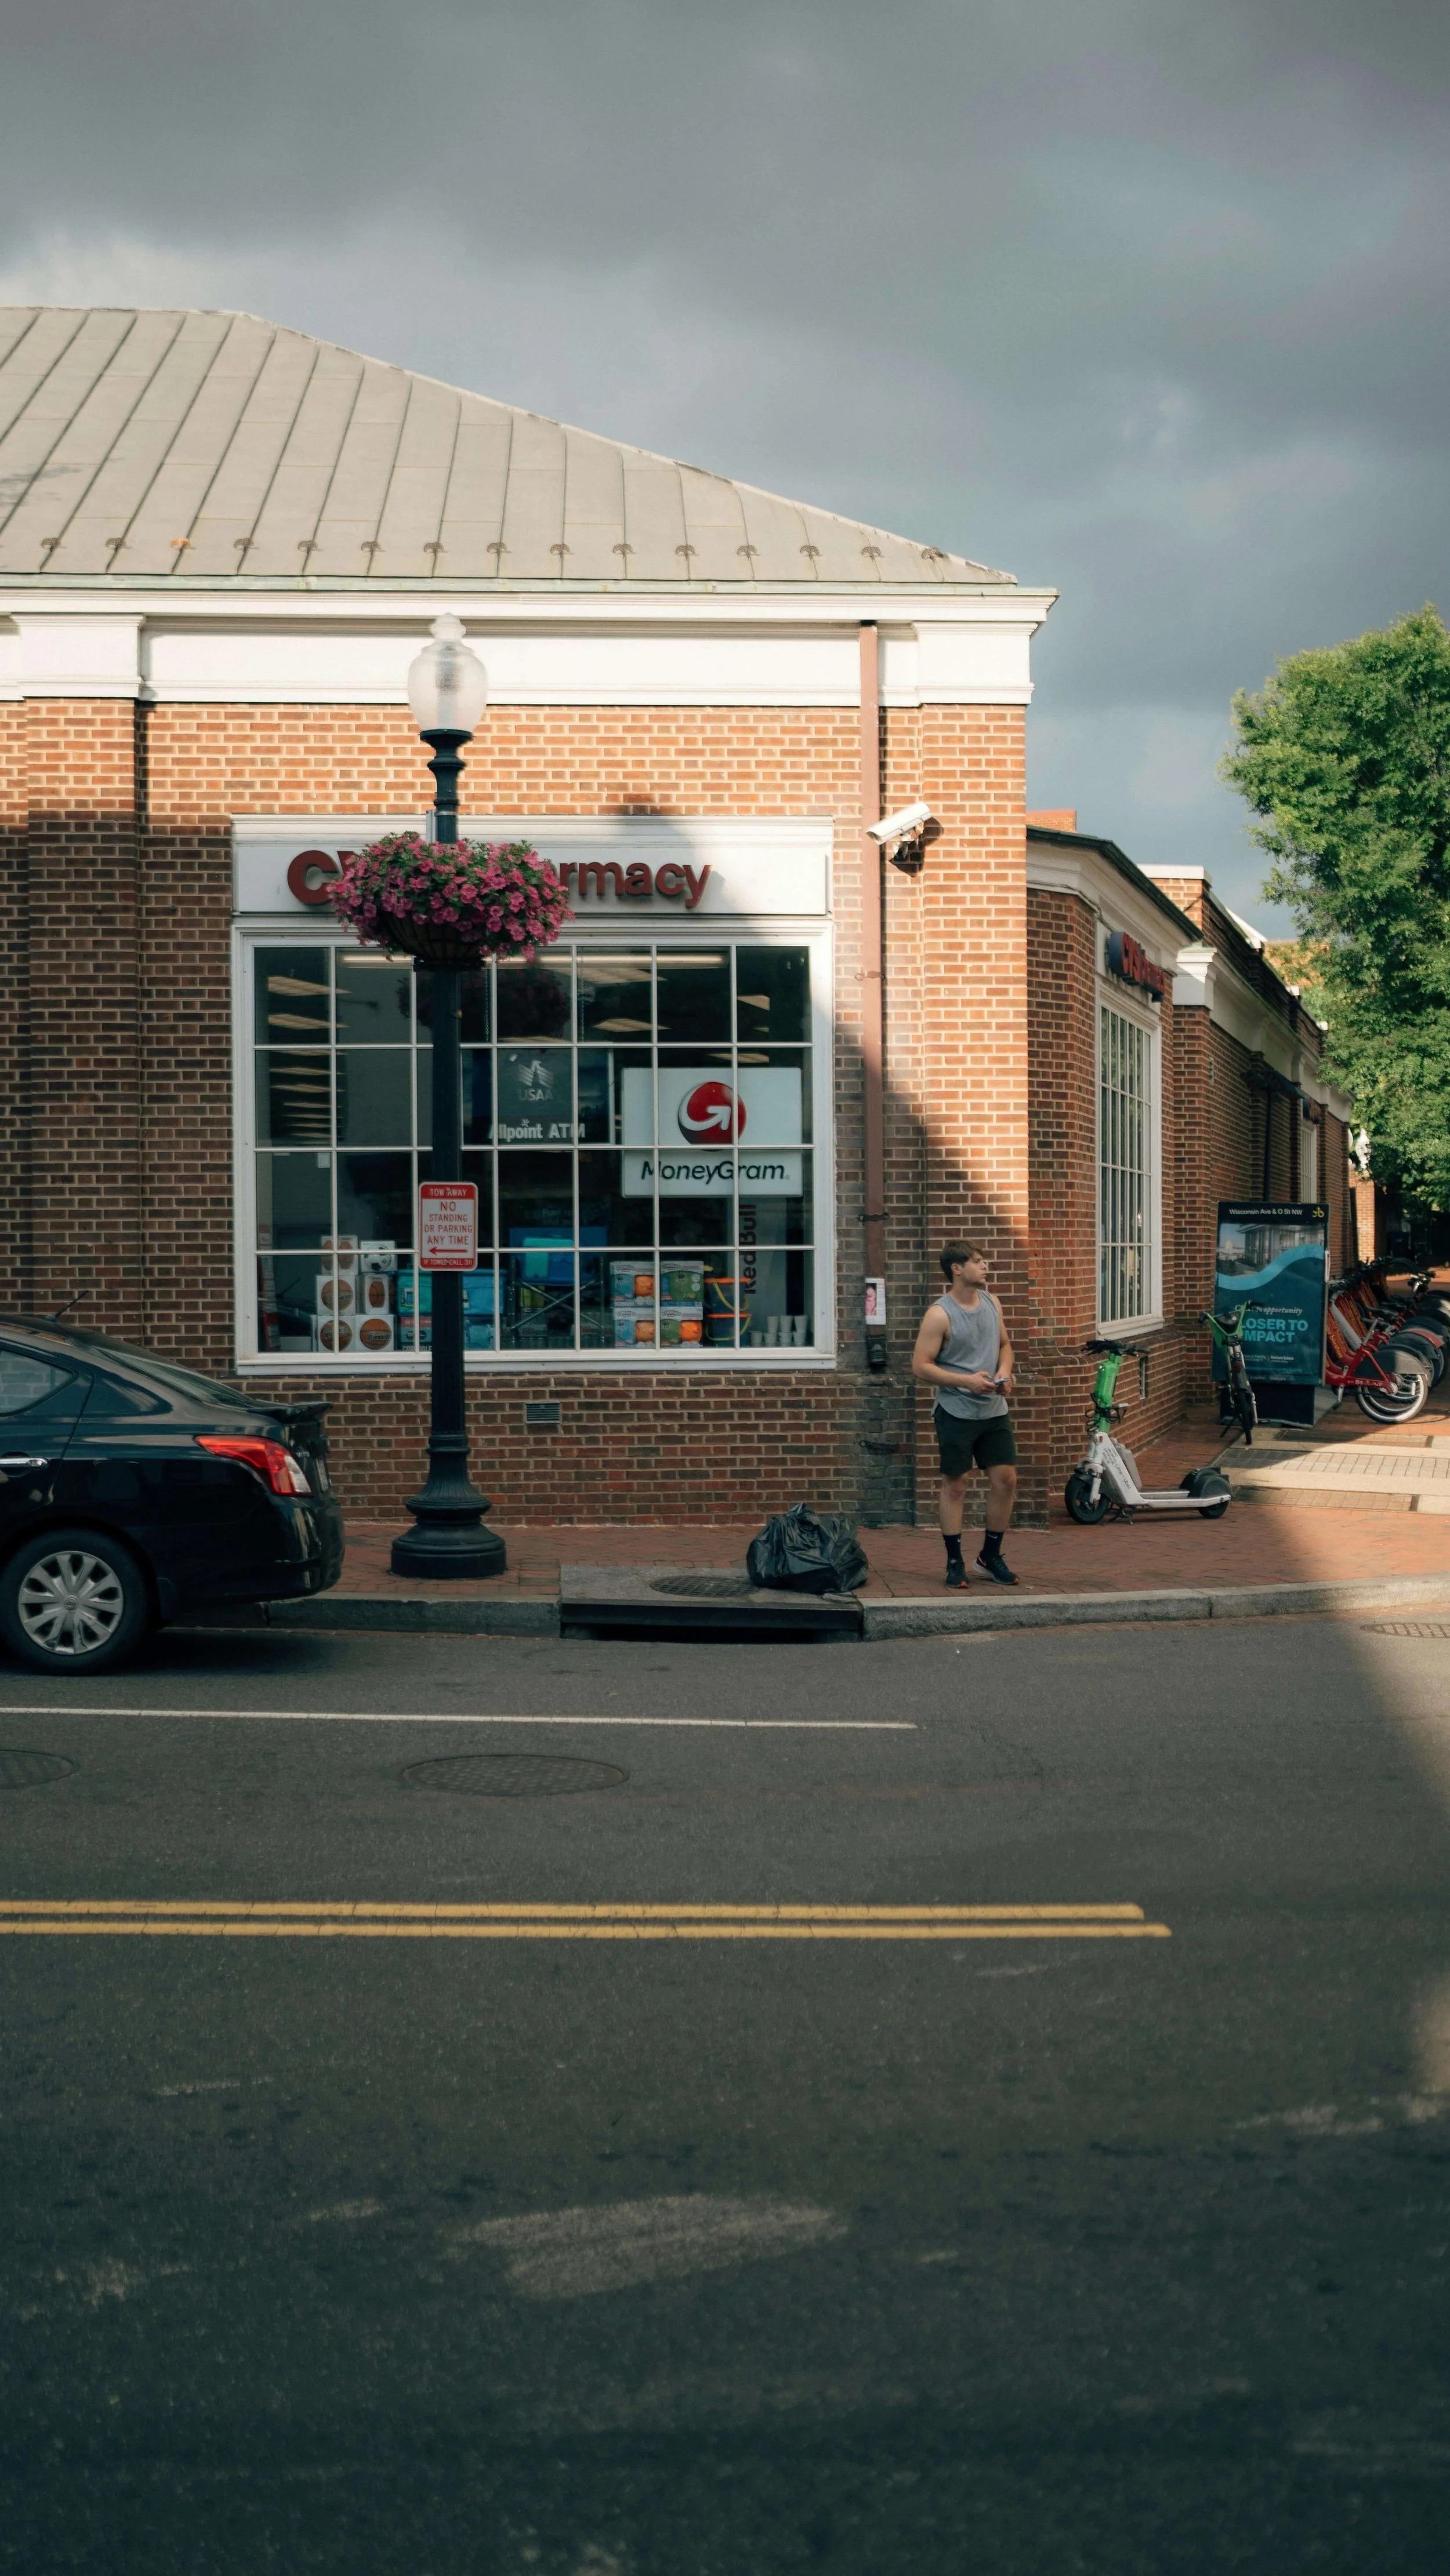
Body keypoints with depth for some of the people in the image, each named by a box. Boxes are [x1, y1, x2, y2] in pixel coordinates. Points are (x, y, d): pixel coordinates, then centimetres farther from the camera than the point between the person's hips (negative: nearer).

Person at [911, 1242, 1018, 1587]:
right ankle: (955, 1562, 11)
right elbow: (921, 1365, -15)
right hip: (957, 1413, -6)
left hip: (994, 1411, 6)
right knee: (955, 1485, 1)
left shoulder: (992, 1303, 8)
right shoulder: (940, 1314, -13)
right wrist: (966, 1381, -21)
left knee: (1005, 1481, 5)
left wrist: (1004, 1372, -1)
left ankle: (991, 1557, 20)